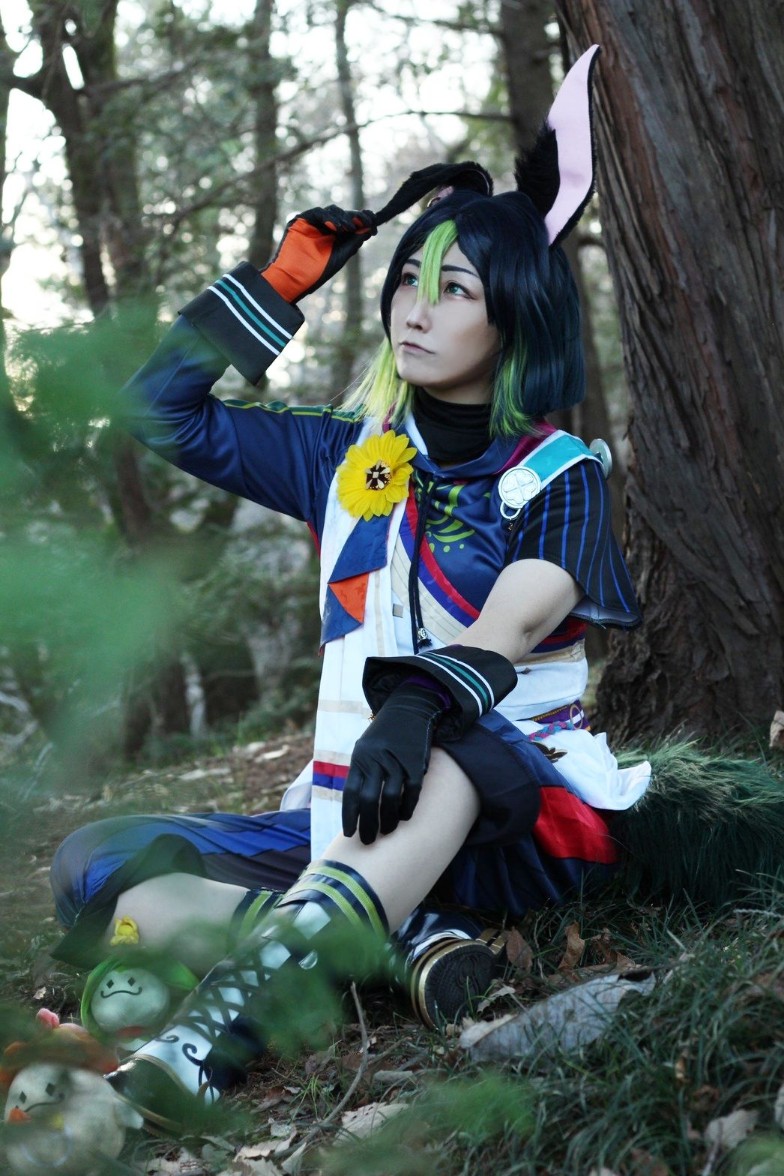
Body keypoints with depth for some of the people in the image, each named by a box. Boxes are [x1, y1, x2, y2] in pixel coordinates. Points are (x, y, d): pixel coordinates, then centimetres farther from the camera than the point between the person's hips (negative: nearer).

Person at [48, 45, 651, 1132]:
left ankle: (225, 1021, -56)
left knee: (448, 742, -40)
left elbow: (511, 624, -20)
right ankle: (404, 945, -31)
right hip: (352, 816, 5)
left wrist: (413, 710, -41)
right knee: (94, 866, -14)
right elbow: (165, 409, 18)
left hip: (523, 812, -5)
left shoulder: (559, 475, -1)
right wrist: (283, 281, 12)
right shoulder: (354, 457, 14)